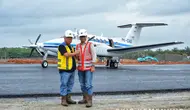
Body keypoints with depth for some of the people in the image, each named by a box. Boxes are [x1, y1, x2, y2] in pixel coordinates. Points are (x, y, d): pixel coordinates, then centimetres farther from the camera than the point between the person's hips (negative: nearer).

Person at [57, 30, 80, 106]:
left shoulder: (70, 47, 18)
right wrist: (75, 53, -12)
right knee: (64, 84, -3)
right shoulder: (62, 46, -10)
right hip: (64, 69, -9)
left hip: (71, 69, 9)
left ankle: (68, 98, 22)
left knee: (70, 84, 13)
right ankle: (63, 100, 3)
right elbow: (66, 55, -23)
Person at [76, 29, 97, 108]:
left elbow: (94, 55, -8)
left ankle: (89, 101, -5)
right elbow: (76, 57, 12)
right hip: (80, 68, 6)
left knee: (88, 85, -9)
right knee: (82, 84, 10)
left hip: (88, 68, -5)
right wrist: (76, 55, -12)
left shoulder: (90, 45, -6)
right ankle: (85, 99, 22)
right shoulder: (77, 46, 8)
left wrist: (93, 66, -15)